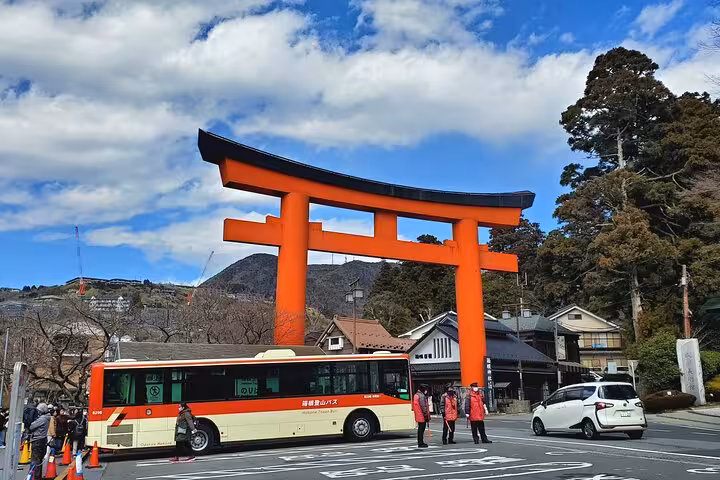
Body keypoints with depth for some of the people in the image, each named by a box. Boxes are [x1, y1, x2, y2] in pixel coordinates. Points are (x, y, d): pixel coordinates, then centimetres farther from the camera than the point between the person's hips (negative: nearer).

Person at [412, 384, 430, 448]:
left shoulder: (416, 395, 16)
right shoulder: (421, 396, -16)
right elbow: (423, 406, -21)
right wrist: (426, 414, -18)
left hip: (418, 416, 10)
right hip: (422, 415, -10)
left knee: (420, 429, 16)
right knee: (421, 429, -6)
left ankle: (420, 442, 23)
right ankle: (420, 443, -5)